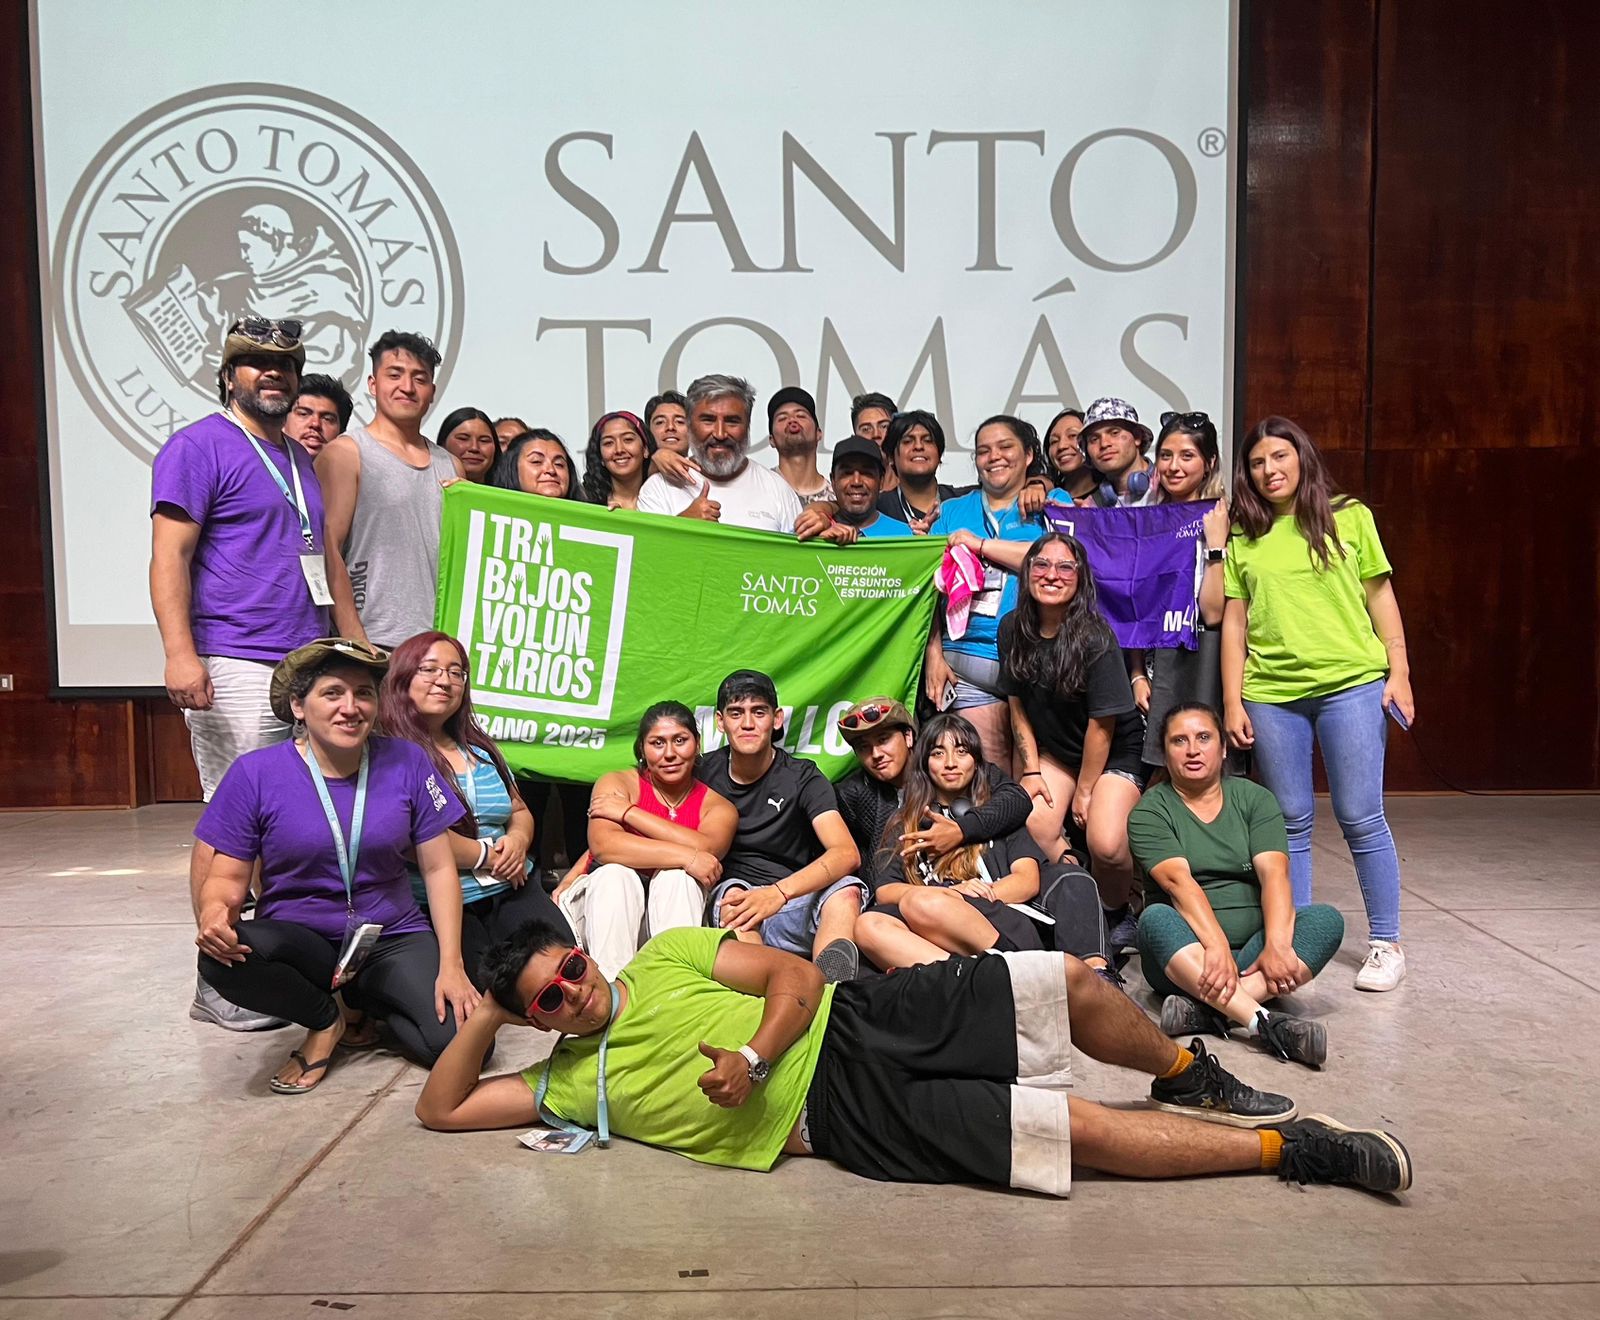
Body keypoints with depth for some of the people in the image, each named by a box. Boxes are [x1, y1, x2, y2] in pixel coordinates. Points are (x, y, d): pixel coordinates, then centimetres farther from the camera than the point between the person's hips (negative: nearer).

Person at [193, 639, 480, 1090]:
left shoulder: (406, 762, -3)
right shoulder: (255, 773, -6)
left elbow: (438, 868, -1)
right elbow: (228, 876, -1)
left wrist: (451, 965, -9)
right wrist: (213, 913, -26)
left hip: (394, 938, 1)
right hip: (299, 938, 0)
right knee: (223, 958, -34)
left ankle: (367, 1005, 11)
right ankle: (326, 1020, -1)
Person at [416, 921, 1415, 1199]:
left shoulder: (666, 955, 8)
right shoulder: (572, 1083, 5)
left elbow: (798, 976, 2)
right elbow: (439, 1110, 4)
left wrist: (753, 1055, -15)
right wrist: (487, 1018, -7)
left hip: (860, 1021, 3)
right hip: (843, 1115, -3)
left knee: (1074, 980, -7)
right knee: (1081, 1129, -16)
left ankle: (1188, 1081, 21)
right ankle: (1287, 1149, -4)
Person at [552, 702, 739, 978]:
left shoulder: (719, 807, 4)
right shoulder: (617, 784, 0)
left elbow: (706, 850, -21)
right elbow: (602, 845, -21)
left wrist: (628, 812, -16)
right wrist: (685, 856, -28)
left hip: (671, 914, 1)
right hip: (608, 907, 0)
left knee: (677, 876, -28)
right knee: (615, 874, -30)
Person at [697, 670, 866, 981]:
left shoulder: (801, 778, -3)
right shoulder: (704, 772, 5)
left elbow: (847, 854, -18)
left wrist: (779, 892, -33)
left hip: (797, 901, -1)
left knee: (847, 889, -30)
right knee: (734, 892, -33)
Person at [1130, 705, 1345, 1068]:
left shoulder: (1255, 799, 9)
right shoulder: (1149, 811, 1)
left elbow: (1274, 874, -7)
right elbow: (1179, 881, -16)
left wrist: (1277, 945, -25)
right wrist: (1217, 947, -31)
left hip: (1253, 950, 3)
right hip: (1187, 954, -2)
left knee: (1326, 919, -22)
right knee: (1155, 918, -32)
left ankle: (1205, 1009, -37)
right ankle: (1262, 1022, -47)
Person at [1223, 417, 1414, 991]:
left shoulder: (1349, 517, 6)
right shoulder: (1242, 537, 9)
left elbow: (1380, 597, 8)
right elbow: (1234, 621, 8)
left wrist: (1399, 671, 0)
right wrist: (1233, 700, 4)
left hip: (1351, 684, -1)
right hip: (1271, 693, 2)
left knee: (1360, 817, 0)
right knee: (1291, 822, 8)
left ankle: (1386, 943, 13)